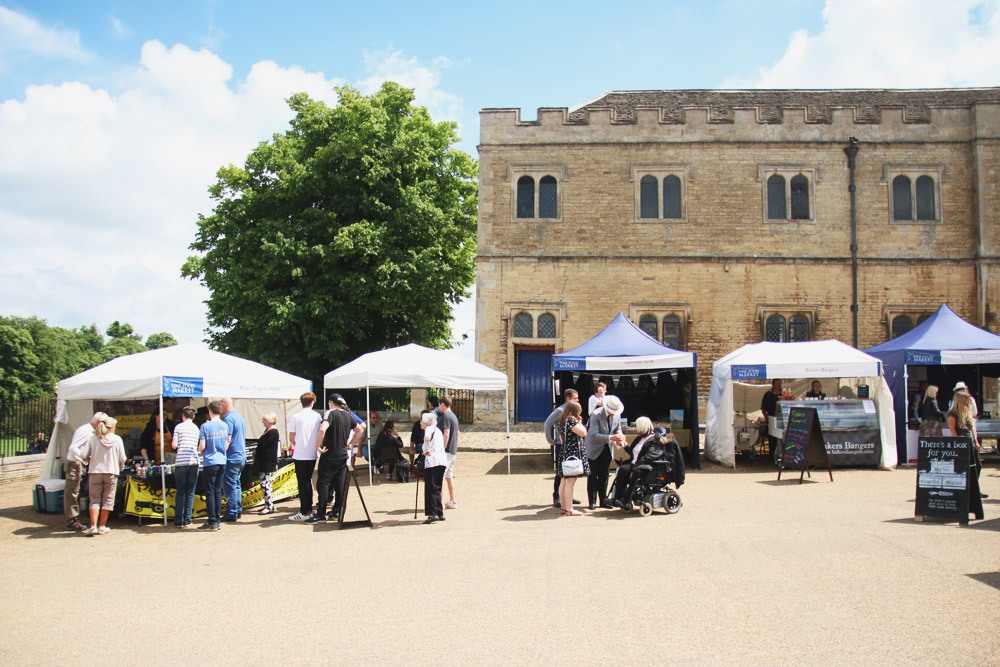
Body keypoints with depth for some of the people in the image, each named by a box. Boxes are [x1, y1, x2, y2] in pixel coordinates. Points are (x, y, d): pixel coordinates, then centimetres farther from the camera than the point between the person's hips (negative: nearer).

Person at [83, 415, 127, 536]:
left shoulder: (93, 439, -2)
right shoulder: (117, 440, -4)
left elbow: (86, 456, 0)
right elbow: (122, 459, -2)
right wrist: (120, 467, 19)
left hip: (95, 472, 1)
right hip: (112, 472, -1)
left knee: (94, 500, 7)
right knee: (108, 500, 8)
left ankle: (93, 526, -4)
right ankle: (102, 526, 10)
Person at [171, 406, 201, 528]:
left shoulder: (179, 427, 2)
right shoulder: (196, 428, 12)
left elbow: (174, 445, -3)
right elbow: (198, 446, 14)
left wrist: (173, 443, 19)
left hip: (181, 462, -2)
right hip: (194, 462, 2)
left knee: (180, 492, 6)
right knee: (190, 493, 6)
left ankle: (178, 521, 7)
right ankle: (187, 521, 4)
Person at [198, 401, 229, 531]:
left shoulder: (205, 426, -10)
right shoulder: (225, 426, 4)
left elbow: (201, 447, -11)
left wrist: (203, 454, 9)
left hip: (210, 463, -5)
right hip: (222, 462, 5)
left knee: (210, 492, 1)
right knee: (218, 492, 12)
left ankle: (212, 522, 2)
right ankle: (218, 520, 14)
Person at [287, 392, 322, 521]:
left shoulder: (295, 417, -7)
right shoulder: (317, 416, 0)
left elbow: (291, 438, -3)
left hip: (300, 455, -4)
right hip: (312, 454, 4)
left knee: (302, 483, 0)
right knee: (308, 481, 16)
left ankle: (304, 512, 2)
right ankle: (309, 509, 20)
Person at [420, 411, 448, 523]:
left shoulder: (429, 429, -3)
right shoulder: (438, 430, 22)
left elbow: (427, 437, -28)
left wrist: (426, 450, -13)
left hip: (432, 462, -8)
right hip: (442, 461, 8)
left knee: (430, 489, -6)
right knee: (437, 489, 14)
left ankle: (433, 514, -10)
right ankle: (440, 513, 13)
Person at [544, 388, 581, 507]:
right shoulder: (560, 410, -14)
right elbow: (548, 423, -17)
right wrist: (550, 440, -16)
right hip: (560, 446, -8)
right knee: (560, 473, -4)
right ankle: (556, 499, 4)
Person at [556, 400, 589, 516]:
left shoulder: (563, 421, 14)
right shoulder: (571, 420, -14)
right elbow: (583, 433, -17)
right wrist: (580, 422, -4)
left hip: (564, 453, 10)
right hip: (573, 453, -10)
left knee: (564, 481, 13)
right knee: (570, 482, -8)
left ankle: (563, 506, 19)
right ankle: (569, 509, -7)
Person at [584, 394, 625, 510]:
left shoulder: (617, 415, -7)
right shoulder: (596, 415, -24)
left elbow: (618, 429, 7)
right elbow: (594, 434, -28)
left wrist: (620, 438, -15)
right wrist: (610, 438, -39)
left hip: (607, 448, 5)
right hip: (594, 448, -5)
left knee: (604, 475, 9)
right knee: (593, 475, 0)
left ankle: (603, 500, 16)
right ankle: (592, 501, 7)